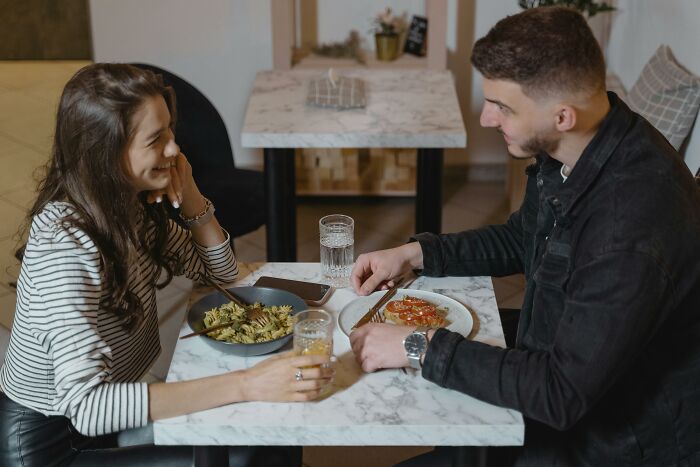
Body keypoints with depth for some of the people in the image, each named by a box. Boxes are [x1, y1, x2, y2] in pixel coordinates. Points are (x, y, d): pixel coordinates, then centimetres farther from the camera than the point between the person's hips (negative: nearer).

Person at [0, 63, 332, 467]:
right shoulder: (63, 241, -30)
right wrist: (245, 385, -41)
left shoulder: (132, 206, -4)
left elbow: (223, 270, 7)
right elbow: (87, 406, -37)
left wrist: (190, 196, -12)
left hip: (112, 411, 7)